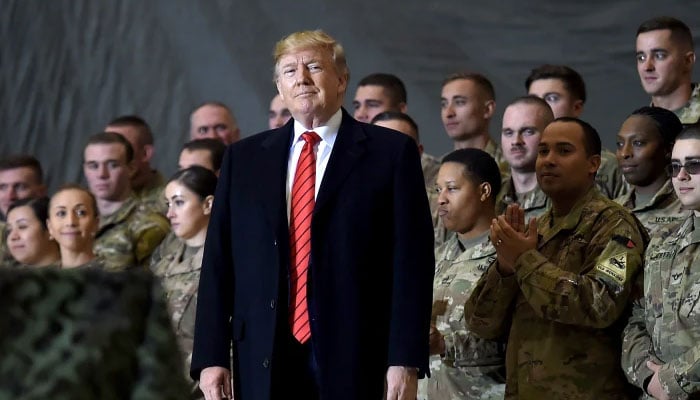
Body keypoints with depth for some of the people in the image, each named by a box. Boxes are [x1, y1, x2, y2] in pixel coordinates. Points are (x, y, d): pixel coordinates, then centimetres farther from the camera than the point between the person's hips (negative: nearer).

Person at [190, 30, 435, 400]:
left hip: (355, 360, -3)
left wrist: (405, 362, -10)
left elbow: (412, 262, -2)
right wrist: (211, 356, 0)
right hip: (264, 364, 3)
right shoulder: (243, 158, 14)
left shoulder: (391, 152, 4)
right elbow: (218, 262, 10)